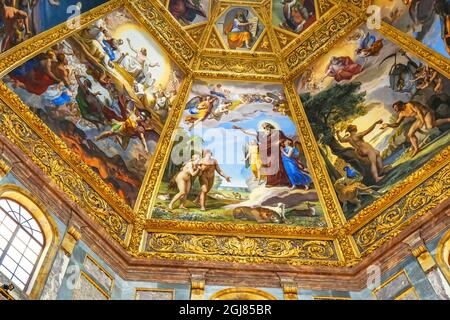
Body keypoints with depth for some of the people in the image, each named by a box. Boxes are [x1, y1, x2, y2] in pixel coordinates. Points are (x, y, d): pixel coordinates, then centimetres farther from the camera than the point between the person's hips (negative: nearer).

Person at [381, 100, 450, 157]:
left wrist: (422, 121, -31)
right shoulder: (402, 114, 8)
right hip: (420, 119, 8)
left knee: (430, 126, -39)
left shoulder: (409, 105, -15)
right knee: (410, 134, 4)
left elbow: (419, 111, -21)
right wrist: (388, 125, -6)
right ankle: (416, 149, 13)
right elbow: (396, 124, 10)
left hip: (427, 113, -8)